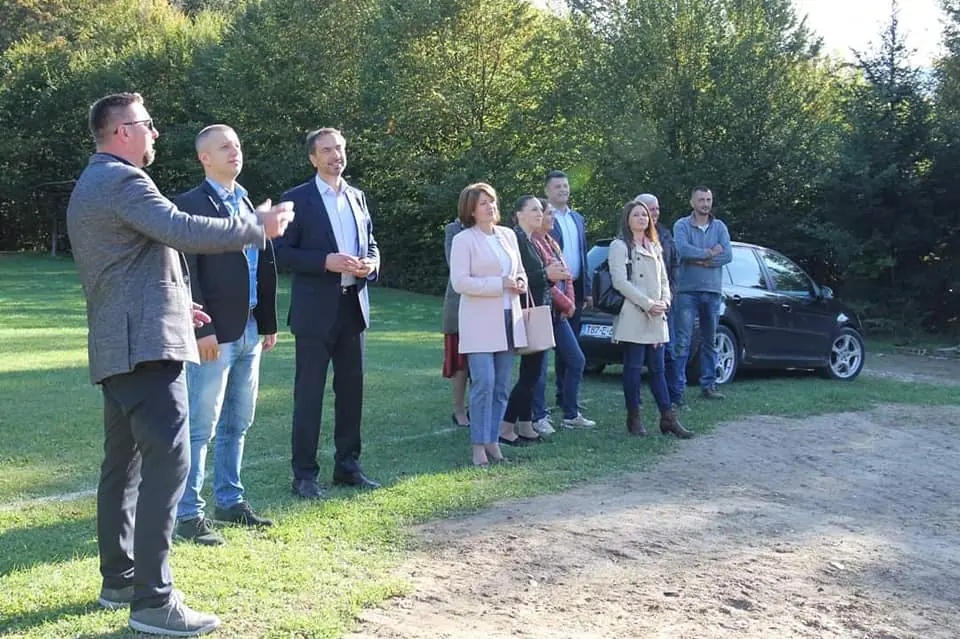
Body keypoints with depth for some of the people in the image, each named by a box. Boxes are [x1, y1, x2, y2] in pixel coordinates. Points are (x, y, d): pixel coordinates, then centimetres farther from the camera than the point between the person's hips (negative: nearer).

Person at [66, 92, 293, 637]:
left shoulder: (91, 185, 21)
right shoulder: (122, 181, -12)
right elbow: (183, 232, -24)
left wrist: (174, 302, 26)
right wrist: (259, 225, -14)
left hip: (116, 345, 11)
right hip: (145, 344, -11)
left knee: (124, 463, 15)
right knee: (167, 461, -13)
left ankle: (119, 580, 23)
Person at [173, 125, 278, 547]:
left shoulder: (247, 204, 16)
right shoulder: (191, 205, -6)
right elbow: (186, 272, -13)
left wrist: (268, 323, 13)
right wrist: (203, 329, -18)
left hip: (248, 333, 8)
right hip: (213, 334, -8)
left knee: (236, 425, 15)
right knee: (200, 428, -5)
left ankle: (229, 502, 25)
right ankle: (188, 515, 1)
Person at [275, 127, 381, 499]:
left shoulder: (357, 197, 13)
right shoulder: (298, 199, -4)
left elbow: (370, 243, 20)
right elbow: (282, 253, -9)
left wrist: (371, 263, -3)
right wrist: (327, 261, -20)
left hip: (353, 306, 6)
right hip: (315, 310, -5)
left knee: (351, 389, 11)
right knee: (309, 392, -1)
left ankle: (348, 466, 22)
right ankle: (304, 474, 6)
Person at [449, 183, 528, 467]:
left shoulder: (508, 235, 14)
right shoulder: (463, 240, -4)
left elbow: (520, 270, 24)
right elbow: (459, 281, -13)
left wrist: (520, 283, 0)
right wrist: (500, 284, -16)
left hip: (508, 320, 6)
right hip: (480, 323, -6)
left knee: (501, 386, 6)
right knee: (484, 384, -11)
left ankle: (493, 441, 14)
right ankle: (478, 445, -4)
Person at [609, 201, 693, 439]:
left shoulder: (654, 247, 21)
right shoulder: (619, 246, -1)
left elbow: (663, 280, 21)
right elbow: (620, 281, -11)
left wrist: (664, 301, 0)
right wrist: (647, 304, -15)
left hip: (656, 318, 6)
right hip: (633, 316, -6)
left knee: (657, 368, 5)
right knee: (634, 367, -3)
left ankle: (668, 418, 4)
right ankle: (634, 419, 5)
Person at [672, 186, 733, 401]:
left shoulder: (719, 227, 11)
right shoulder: (682, 225, 1)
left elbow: (728, 255, -2)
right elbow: (683, 249, -17)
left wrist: (703, 260, -12)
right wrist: (711, 252, -8)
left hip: (713, 291, 4)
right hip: (687, 290, -4)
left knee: (710, 341, 10)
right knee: (683, 340, -8)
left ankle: (708, 384, 17)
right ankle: (678, 385, -6)